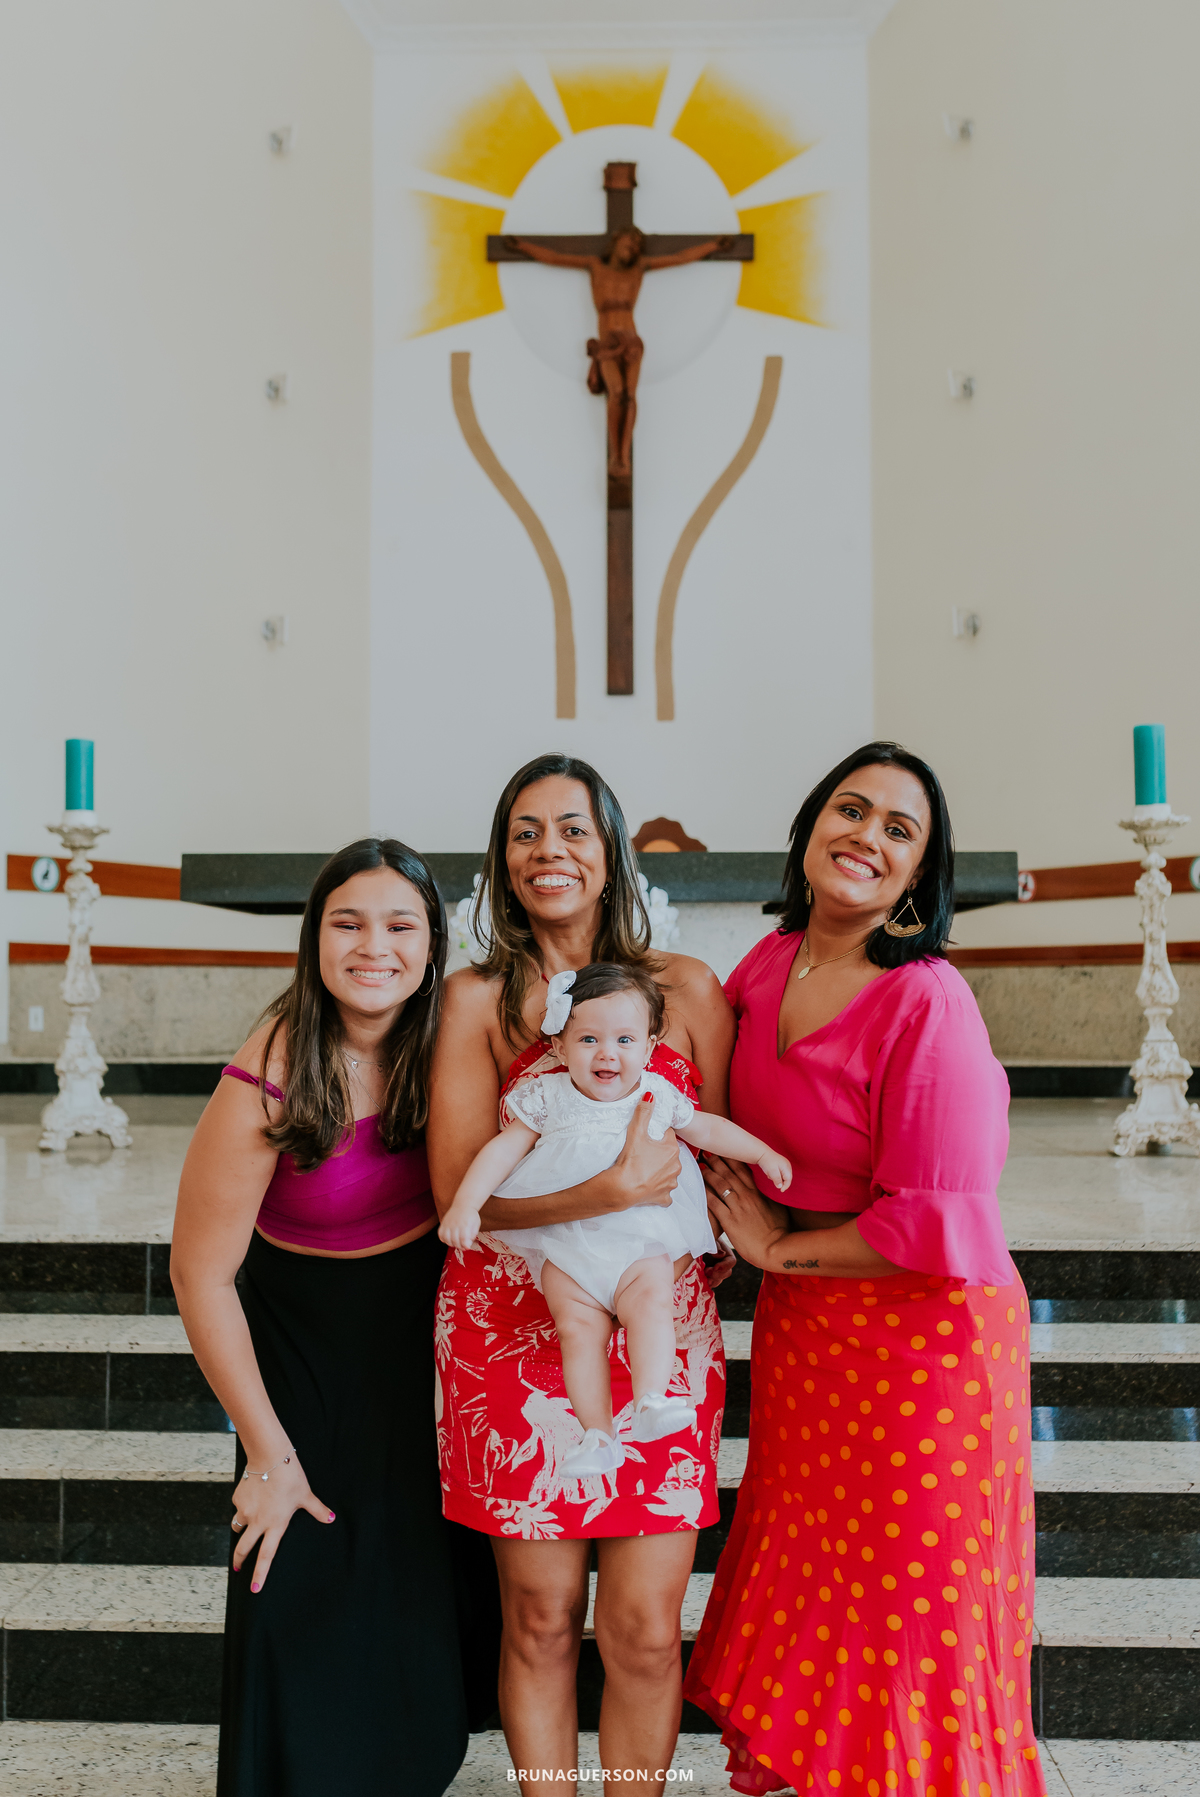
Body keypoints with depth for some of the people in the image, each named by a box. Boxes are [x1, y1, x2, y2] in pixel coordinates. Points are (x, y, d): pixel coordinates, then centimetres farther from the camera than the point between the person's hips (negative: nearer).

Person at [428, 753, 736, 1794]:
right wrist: (615, 1189, -20)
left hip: (659, 1328, 1)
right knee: (540, 1619, 10)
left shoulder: (686, 988, 4)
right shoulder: (479, 1000, 0)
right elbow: (460, 1189, -9)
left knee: (644, 1629, 4)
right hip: (515, 1328, -1)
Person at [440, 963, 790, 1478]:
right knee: (577, 1326, -17)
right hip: (565, 1244, -1)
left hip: (642, 1240, 1)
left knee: (652, 1302, -25)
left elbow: (708, 1128, 19)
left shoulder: (657, 1096, 4)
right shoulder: (548, 1098, 0)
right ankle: (598, 1434, -17)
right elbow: (502, 1150, 0)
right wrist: (465, 1205, -10)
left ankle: (651, 1402, -24)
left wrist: (763, 1153, 15)